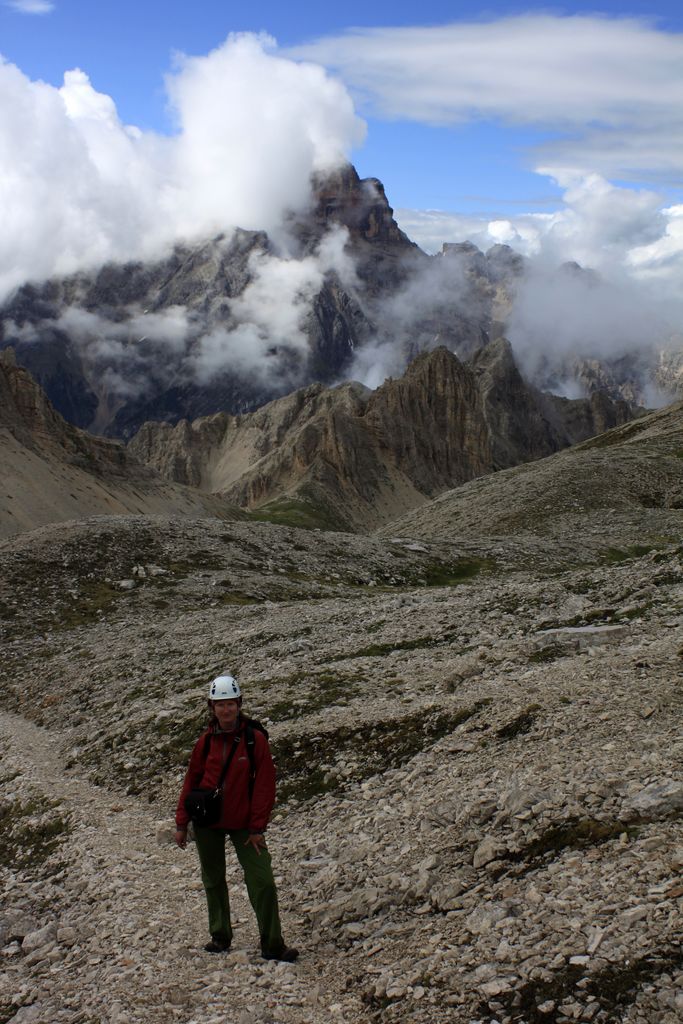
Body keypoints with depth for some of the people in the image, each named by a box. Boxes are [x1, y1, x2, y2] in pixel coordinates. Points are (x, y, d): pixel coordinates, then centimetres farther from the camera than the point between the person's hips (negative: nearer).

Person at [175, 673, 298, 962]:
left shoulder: (255, 739, -11)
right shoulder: (205, 741, -4)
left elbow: (264, 784, -8)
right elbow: (191, 781, 4)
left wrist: (257, 827, -9)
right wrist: (181, 823, 4)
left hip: (243, 824, -2)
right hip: (207, 823, 3)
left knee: (262, 881, -8)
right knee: (213, 880, 15)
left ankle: (272, 946, 1)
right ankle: (220, 937, 33)